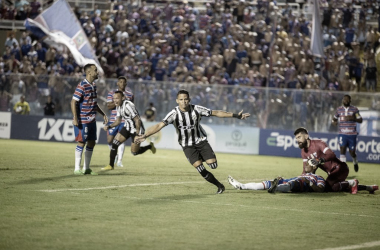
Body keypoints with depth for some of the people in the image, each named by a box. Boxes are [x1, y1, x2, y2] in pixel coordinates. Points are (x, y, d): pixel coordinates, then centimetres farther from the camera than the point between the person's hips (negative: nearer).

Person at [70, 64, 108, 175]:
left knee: (91, 143, 11)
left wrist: (103, 114, 22)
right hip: (82, 121, -9)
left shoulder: (93, 86, 12)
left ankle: (86, 168, 20)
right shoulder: (82, 86, -15)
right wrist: (75, 118, -23)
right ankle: (77, 168, 6)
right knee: (81, 142, -3)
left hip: (92, 120, 9)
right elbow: (73, 102, -17)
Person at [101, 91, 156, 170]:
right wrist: (109, 126, -6)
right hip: (127, 127, 8)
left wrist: (137, 135, -26)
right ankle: (111, 165, 3)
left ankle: (150, 146, 26)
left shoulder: (128, 105, -27)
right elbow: (118, 121, 11)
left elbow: (137, 120, -26)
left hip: (136, 129, -8)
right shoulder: (118, 106, 2)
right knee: (114, 143, -5)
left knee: (134, 152, -1)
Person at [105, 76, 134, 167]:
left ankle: (119, 160, -11)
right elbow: (109, 106, -6)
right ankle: (115, 154, 30)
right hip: (113, 120, 1)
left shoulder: (130, 95, 9)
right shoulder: (111, 93, 5)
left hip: (124, 121, -1)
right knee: (110, 140, 3)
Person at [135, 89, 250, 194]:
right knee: (201, 170, -15)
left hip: (201, 141, 2)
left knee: (213, 165, -11)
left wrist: (235, 115, -2)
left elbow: (216, 113, -4)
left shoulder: (196, 109, -12)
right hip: (187, 145, -2)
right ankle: (219, 185, 5)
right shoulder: (174, 114, -17)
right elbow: (160, 125, -25)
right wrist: (145, 136, -38)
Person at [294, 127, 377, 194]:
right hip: (331, 172, 10)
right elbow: (306, 170, 8)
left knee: (328, 187, -26)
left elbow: (331, 155, -29)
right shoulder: (304, 152, 10)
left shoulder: (318, 143, -16)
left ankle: (351, 183, -7)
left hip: (339, 167, -10)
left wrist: (319, 160, -41)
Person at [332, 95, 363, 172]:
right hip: (342, 134, 1)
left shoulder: (354, 109, 1)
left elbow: (360, 120, -1)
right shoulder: (339, 109, 7)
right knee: (342, 149, -15)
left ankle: (355, 163, 36)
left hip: (352, 134, -1)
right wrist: (334, 122, -3)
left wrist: (352, 118, -18)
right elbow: (334, 118, 21)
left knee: (352, 152, 5)